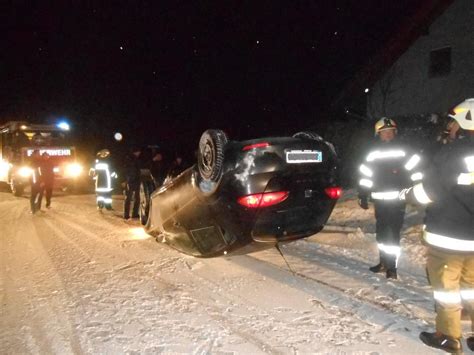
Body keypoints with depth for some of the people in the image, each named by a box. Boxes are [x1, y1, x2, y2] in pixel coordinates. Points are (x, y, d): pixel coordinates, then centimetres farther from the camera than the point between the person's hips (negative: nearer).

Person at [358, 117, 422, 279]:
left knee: (393, 233, -2)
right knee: (381, 232, 8)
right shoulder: (373, 153, 5)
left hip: (398, 199, -2)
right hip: (380, 200, 2)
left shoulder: (403, 151, 4)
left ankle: (391, 267, 4)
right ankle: (384, 262, 20)